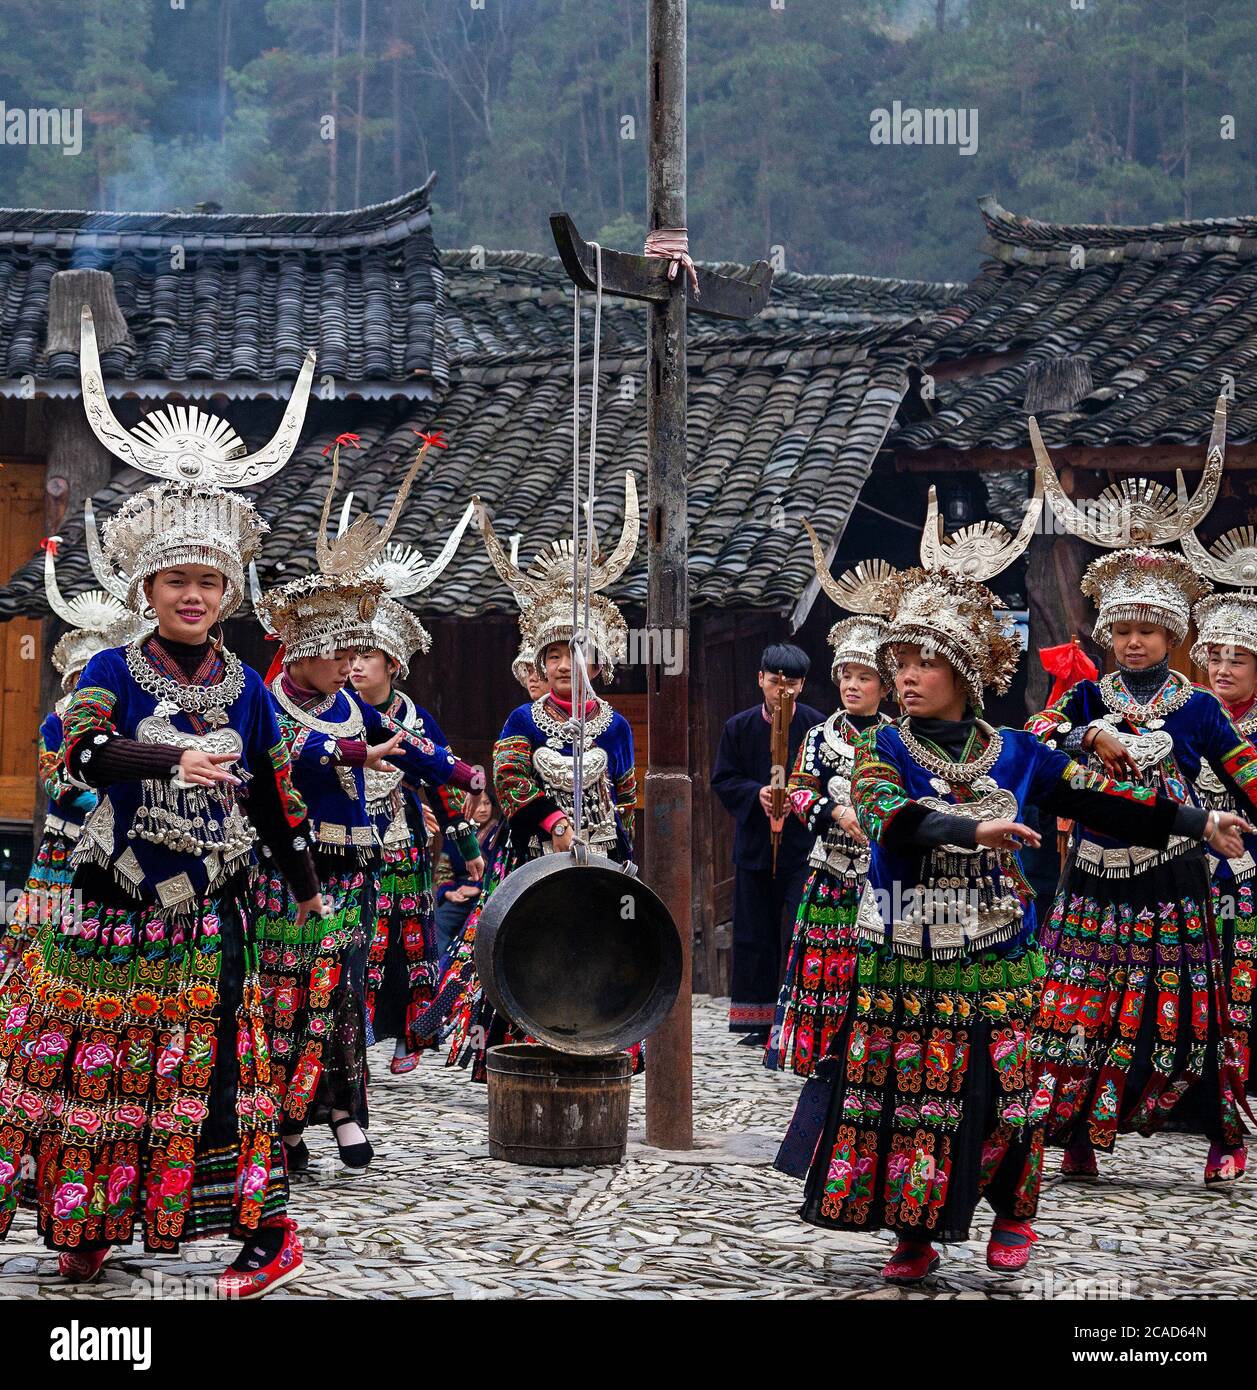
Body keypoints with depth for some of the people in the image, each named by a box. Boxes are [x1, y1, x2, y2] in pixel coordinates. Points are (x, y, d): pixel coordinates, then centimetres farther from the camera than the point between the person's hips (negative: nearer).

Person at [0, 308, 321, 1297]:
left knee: (214, 1062, -4)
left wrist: (305, 884, 21)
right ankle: (88, 1223, 18)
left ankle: (265, 1233, -4)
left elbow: (275, 796, 15)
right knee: (92, 1056, 4)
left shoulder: (245, 688, 6)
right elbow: (84, 751, -23)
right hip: (117, 905, 0)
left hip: (211, 910, 1)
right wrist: (176, 759, -38)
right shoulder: (113, 673, -2)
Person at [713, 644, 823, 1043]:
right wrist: (756, 794, -12)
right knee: (755, 935, 7)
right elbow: (722, 780, 6)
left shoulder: (817, 725, -4)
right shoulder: (740, 726, 6)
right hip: (755, 842, 4)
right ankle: (759, 1021, 15)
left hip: (804, 845, -4)